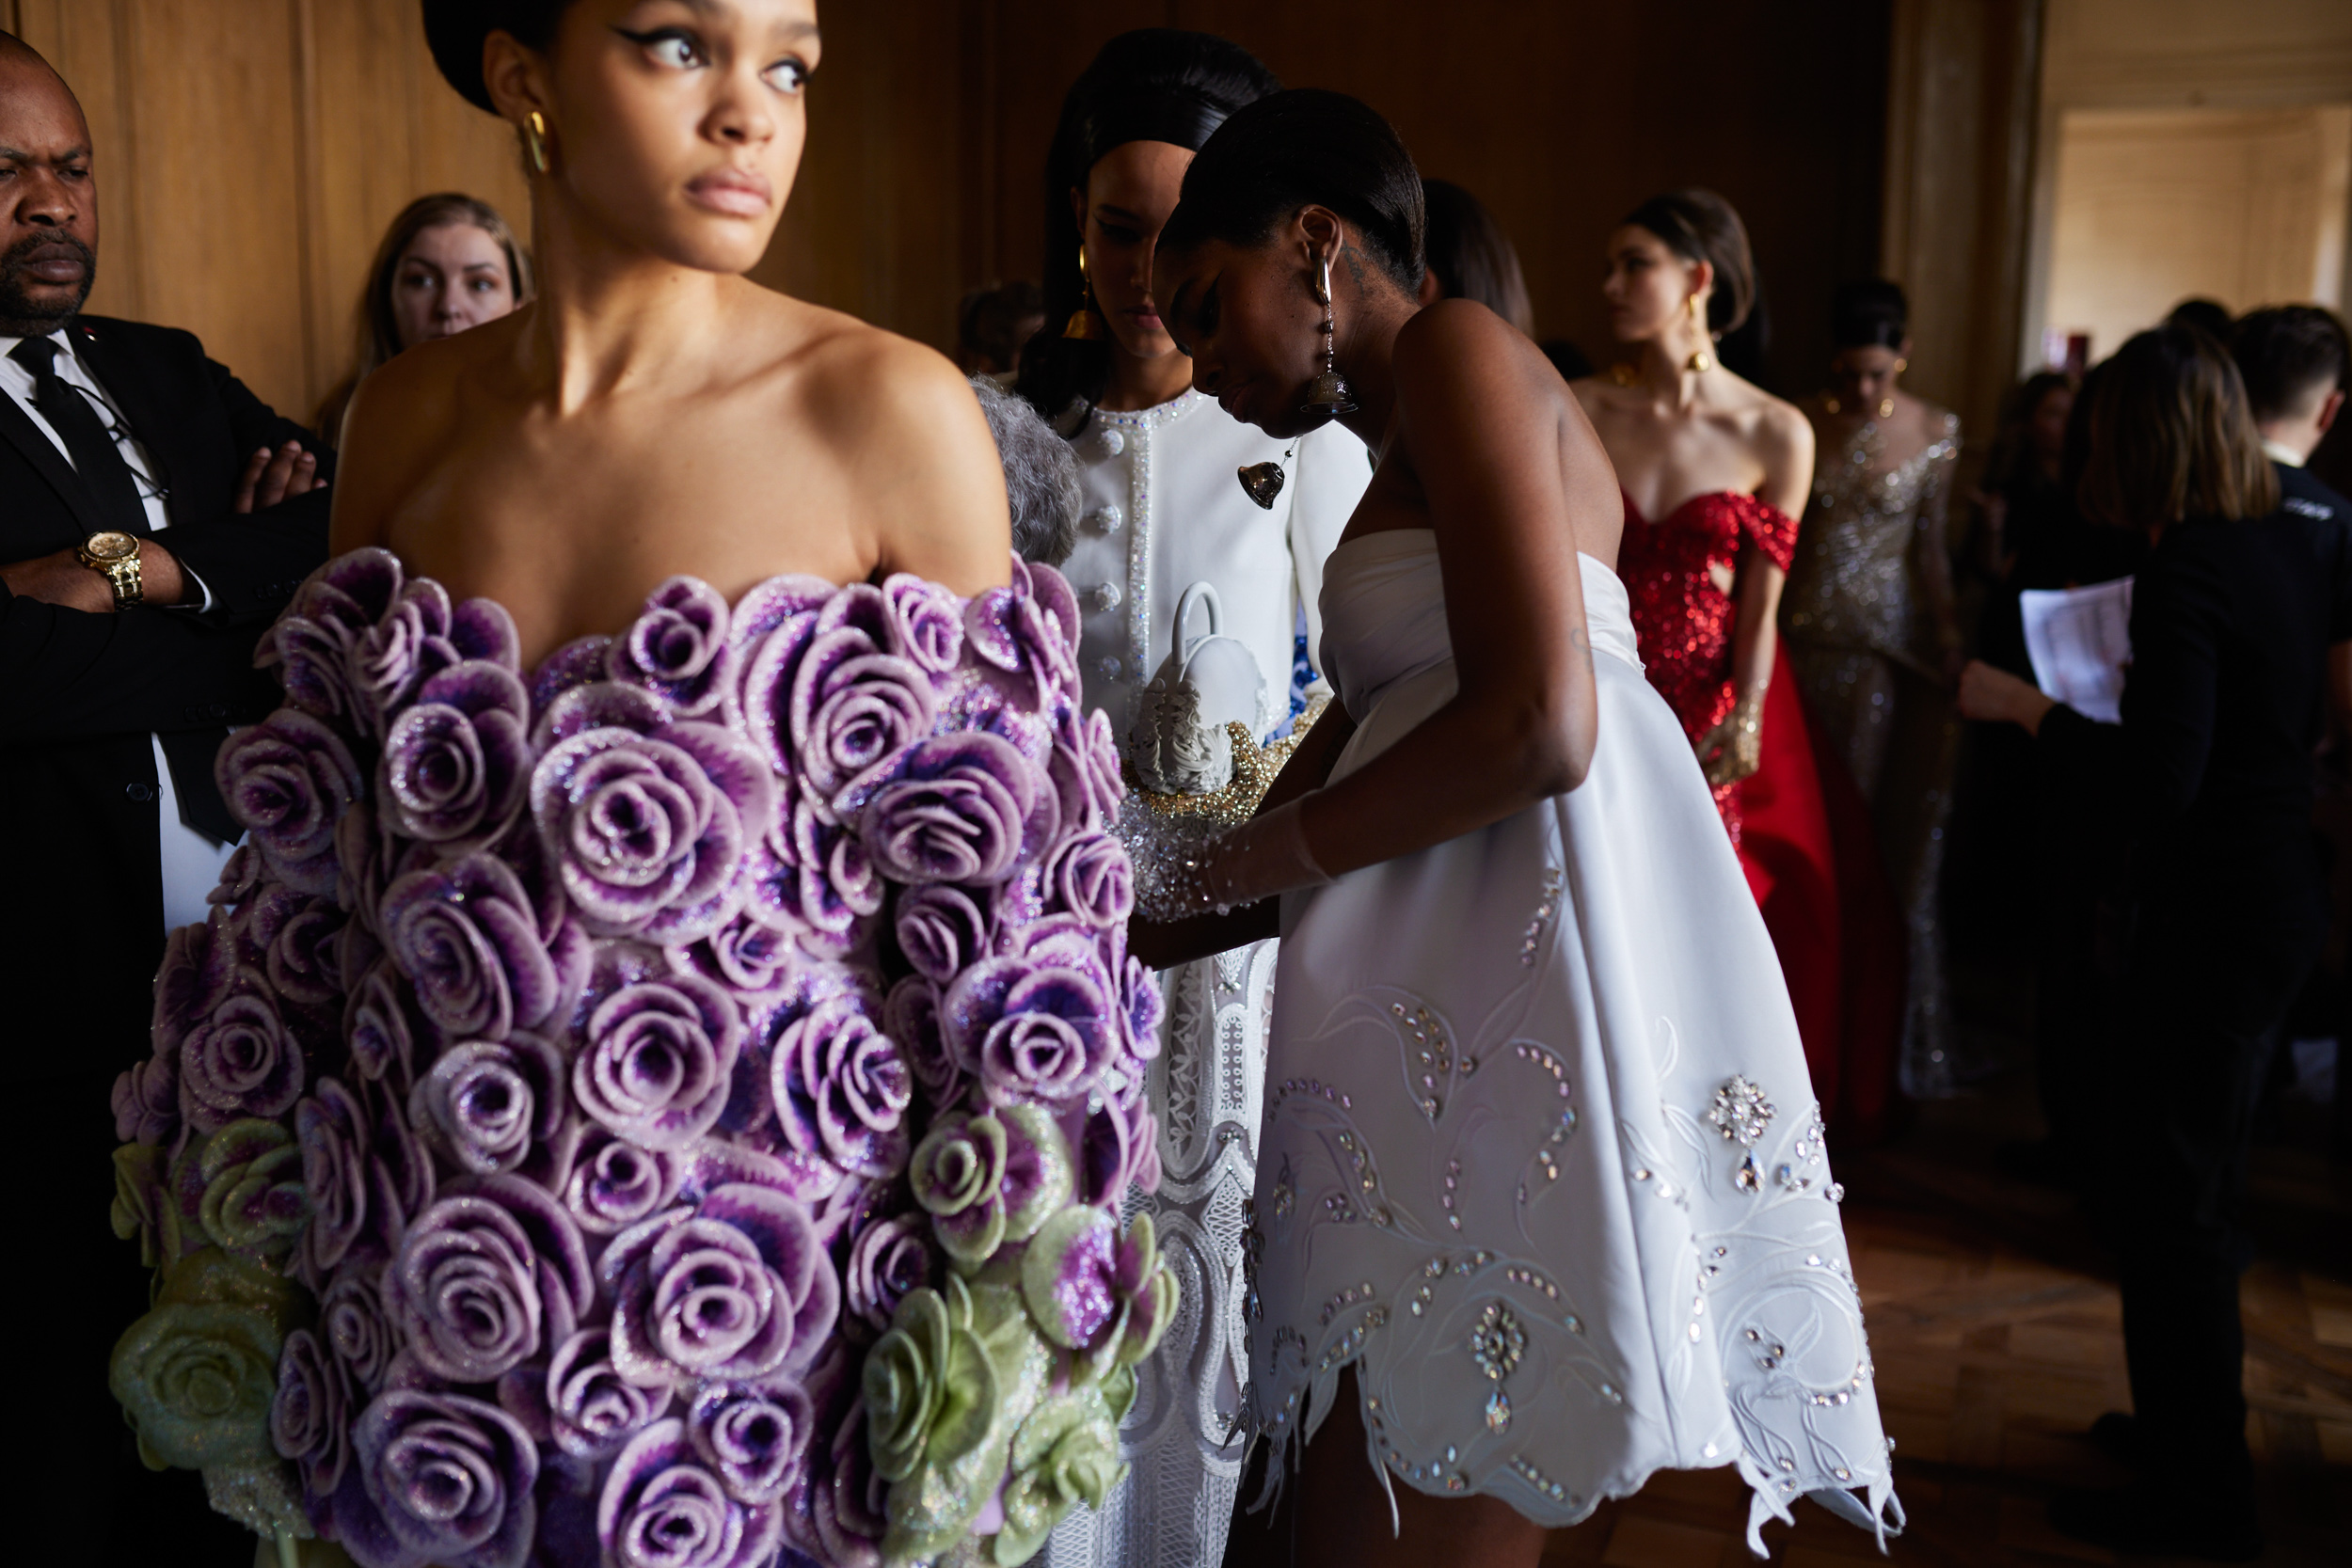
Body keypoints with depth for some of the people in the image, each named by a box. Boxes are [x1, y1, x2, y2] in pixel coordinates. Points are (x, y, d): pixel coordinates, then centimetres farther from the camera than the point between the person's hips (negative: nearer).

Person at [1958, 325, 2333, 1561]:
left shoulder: (2185, 571, -21)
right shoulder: (2302, 546, 4)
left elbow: (2154, 786, -26)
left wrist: (2025, 708, -15)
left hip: (2214, 921, -9)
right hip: (2281, 898, 9)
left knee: (2168, 1195, 3)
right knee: (2187, 1174, 22)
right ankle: (2190, 1422, 37)